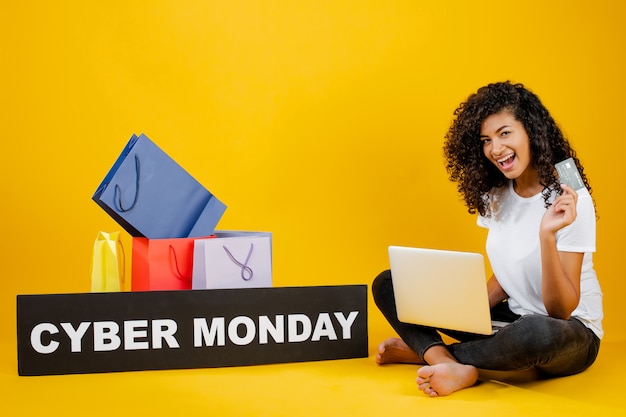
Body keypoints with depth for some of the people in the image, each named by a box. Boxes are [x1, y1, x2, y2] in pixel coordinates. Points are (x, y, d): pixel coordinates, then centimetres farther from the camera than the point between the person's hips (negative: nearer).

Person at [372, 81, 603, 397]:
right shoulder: (496, 195, 3)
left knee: (536, 333, -44)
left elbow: (560, 311, -21)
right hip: (511, 319, 7)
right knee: (388, 284, -1)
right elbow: (503, 277, 11)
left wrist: (547, 234, -36)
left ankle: (427, 350, -20)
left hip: (572, 330, -6)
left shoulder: (570, 199, -17)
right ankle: (455, 367, -24)